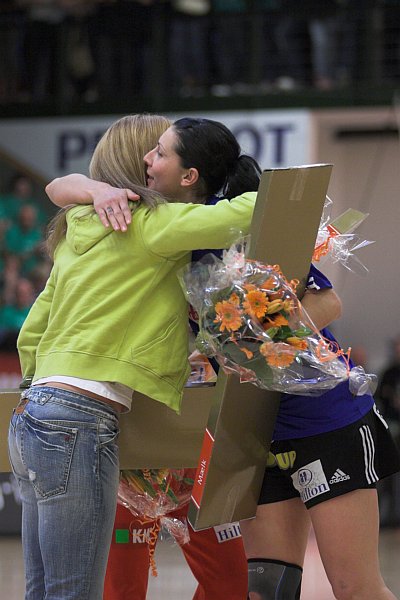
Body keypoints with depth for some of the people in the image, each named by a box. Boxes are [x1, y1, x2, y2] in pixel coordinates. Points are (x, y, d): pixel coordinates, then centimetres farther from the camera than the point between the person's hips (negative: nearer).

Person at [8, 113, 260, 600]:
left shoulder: (80, 235, 22)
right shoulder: (148, 223, -3)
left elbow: (30, 336, 24)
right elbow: (245, 214, -14)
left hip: (32, 415, 9)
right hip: (81, 420, -9)